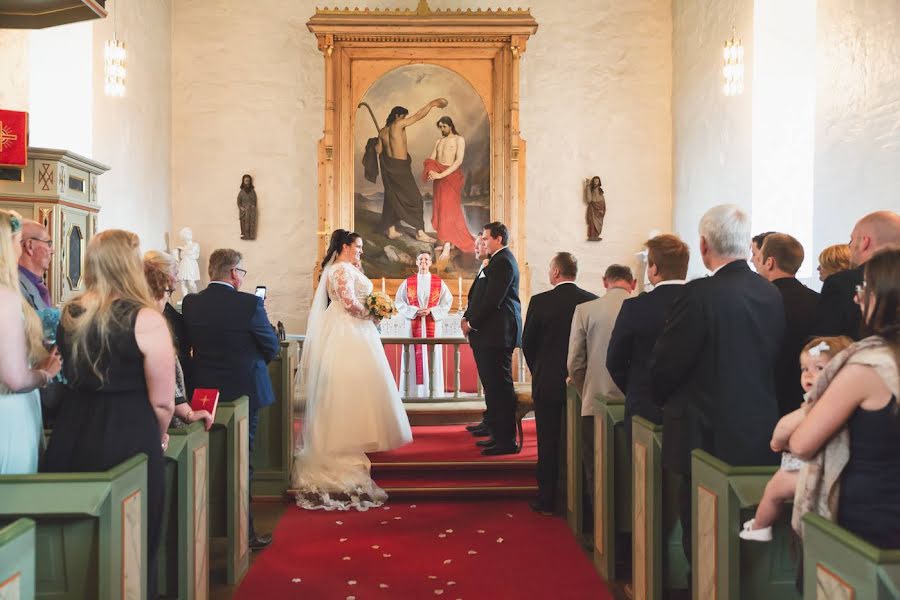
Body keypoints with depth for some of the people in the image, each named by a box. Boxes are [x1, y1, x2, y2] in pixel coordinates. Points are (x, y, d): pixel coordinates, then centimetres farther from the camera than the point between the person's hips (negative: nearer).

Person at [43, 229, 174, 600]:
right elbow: (162, 402, -13)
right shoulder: (145, 319, -15)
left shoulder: (69, 314, 3)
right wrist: (157, 438, 6)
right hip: (128, 439, -6)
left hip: (70, 437, 6)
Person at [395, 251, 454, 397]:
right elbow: (399, 302, 4)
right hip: (413, 325, 0)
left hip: (433, 326, 0)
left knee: (432, 357, -2)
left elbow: (447, 302, 3)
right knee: (414, 357, -3)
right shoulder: (408, 282, 7)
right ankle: (412, 391, 0)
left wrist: (431, 311, -11)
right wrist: (414, 311, -11)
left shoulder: (439, 282, 5)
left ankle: (432, 392, 1)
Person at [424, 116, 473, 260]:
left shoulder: (459, 139, 0)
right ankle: (452, 241, 19)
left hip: (452, 175, -7)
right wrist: (430, 172, -14)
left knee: (448, 210, -14)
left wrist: (441, 174, -20)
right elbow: (431, 161, 11)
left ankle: (447, 249, -20)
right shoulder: (438, 142, 18)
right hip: (438, 176, 7)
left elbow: (459, 161, -12)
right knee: (441, 209, 7)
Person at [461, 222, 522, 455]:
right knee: (493, 386, 15)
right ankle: (497, 434, 23)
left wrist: (473, 323, -11)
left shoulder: (502, 262, -13)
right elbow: (482, 295, 18)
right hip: (491, 333, 10)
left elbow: (492, 299, -20)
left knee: (500, 387, -6)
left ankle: (506, 441, -1)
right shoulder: (499, 260, 19)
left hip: (497, 333, -10)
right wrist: (467, 317, 7)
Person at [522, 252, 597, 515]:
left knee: (548, 442, 6)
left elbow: (527, 343, -3)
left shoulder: (540, 301, -11)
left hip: (548, 383, -2)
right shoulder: (593, 301, -4)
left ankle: (546, 500, 12)